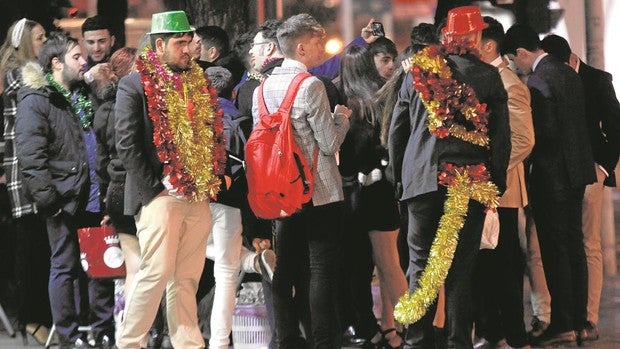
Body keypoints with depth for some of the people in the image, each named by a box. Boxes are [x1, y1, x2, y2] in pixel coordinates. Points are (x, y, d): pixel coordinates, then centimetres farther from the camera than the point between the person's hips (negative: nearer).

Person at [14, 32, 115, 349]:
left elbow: (102, 142, 22)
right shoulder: (34, 100, -7)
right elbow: (30, 155, -14)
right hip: (66, 201, -7)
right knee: (65, 267, 2)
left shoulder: (84, 96, 17)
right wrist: (48, 198, -18)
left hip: (95, 199, 7)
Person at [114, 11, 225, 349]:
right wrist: (155, 188, -12)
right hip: (161, 195, -6)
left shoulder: (197, 82, 15)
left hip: (197, 197, 6)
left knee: (187, 277, 7)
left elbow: (212, 135, 20)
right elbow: (127, 144, -9)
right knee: (157, 271, -9)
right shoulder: (136, 84, -3)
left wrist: (212, 177, 6)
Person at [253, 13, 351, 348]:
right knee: (321, 270, -4)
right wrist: (342, 118, 5)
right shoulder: (311, 85, -14)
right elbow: (330, 143, -13)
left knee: (285, 270, 8)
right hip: (320, 193, -6)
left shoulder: (263, 87, 7)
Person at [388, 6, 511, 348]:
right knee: (460, 269, 2)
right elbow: (501, 137, 0)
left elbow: (396, 131, 9)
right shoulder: (488, 77, -1)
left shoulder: (418, 73, 5)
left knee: (421, 266, 6)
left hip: (422, 180, 2)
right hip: (470, 183, -1)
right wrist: (497, 184, 8)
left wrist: (399, 177, 17)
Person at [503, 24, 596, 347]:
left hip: (552, 174, -9)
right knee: (574, 245, 13)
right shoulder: (569, 73, 11)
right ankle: (578, 319, 18)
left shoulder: (538, 80, -17)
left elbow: (546, 130, -20)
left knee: (555, 250, -5)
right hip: (577, 169, 9)